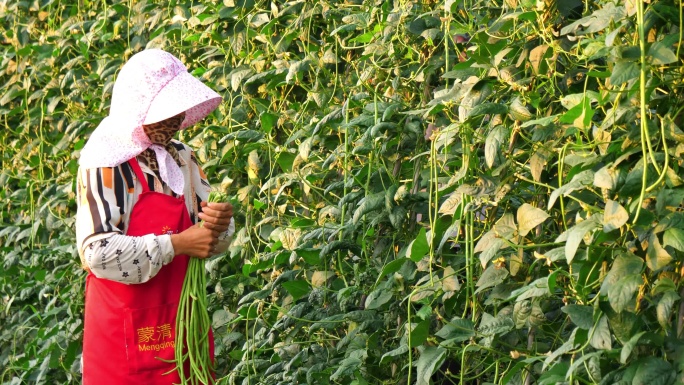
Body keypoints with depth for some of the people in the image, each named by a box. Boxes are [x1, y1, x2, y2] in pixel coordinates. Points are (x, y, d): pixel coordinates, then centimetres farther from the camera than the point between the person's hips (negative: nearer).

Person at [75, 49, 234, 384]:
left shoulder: (181, 159, 7)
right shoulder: (105, 164, -13)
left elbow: (207, 241, 12)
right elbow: (97, 252, -22)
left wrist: (219, 225, -11)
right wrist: (176, 245, -22)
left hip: (182, 320, 6)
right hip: (125, 332, -6)